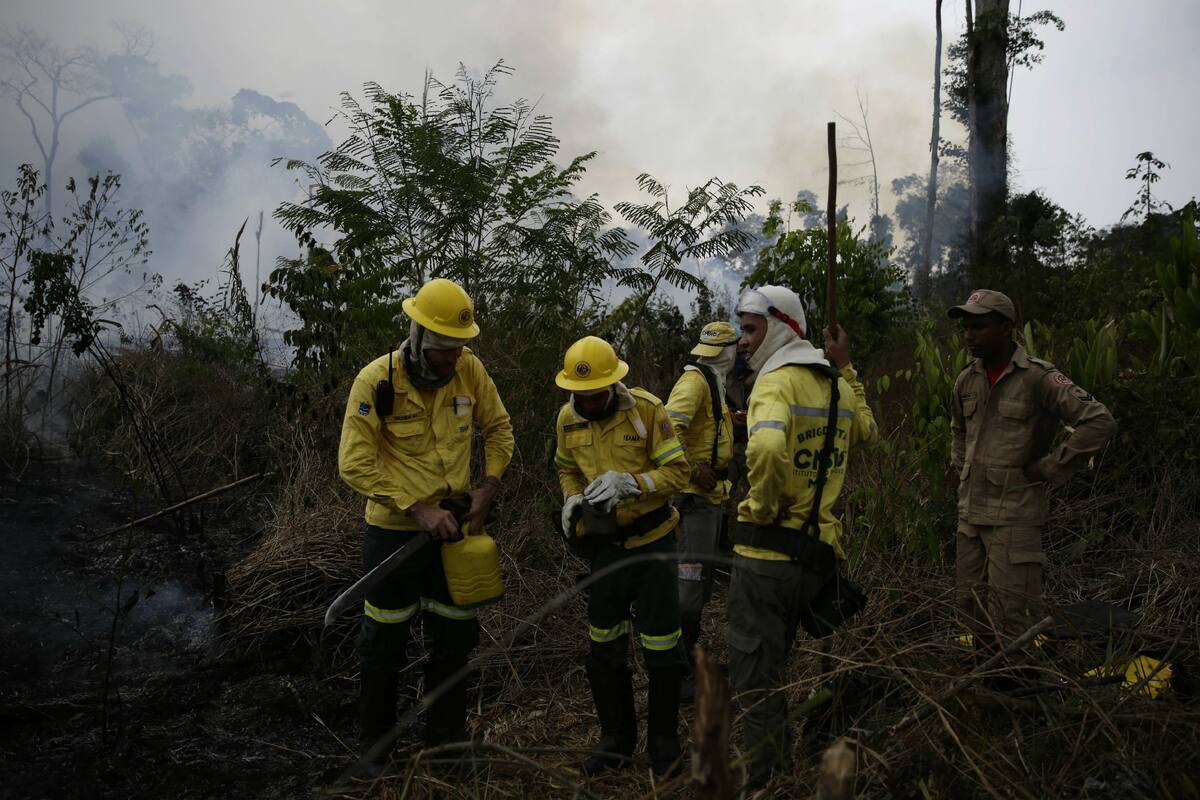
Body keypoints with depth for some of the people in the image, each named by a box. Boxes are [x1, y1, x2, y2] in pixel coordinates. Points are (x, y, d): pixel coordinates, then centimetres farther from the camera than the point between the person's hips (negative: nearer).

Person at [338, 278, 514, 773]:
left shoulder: (469, 370, -9)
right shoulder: (377, 381, -20)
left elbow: (498, 427, 7)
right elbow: (355, 465, -20)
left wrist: (488, 486, -5)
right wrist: (418, 509, -23)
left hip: (454, 527, 4)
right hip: (394, 532, -4)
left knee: (456, 637, 16)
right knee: (385, 644, 9)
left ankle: (446, 737, 37)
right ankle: (375, 747, 30)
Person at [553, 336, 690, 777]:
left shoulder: (647, 409, -17)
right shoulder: (568, 418, -3)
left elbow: (678, 472, -17)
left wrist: (627, 483, -31)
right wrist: (572, 499, -6)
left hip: (651, 540, -4)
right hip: (604, 543, 4)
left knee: (661, 649, 3)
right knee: (603, 650, 11)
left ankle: (663, 741, 24)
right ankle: (616, 739, 30)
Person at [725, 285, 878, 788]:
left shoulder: (776, 382, -14)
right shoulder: (837, 385, 11)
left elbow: (767, 450, -35)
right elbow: (866, 432, 32)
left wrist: (763, 507, -18)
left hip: (768, 551, -8)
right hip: (820, 551, 8)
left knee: (753, 678, 1)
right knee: (772, 669, 25)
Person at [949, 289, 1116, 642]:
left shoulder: (1038, 378, -12)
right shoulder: (967, 380, 8)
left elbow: (1099, 421, -16)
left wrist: (1049, 468, -14)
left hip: (1014, 513, -7)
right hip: (970, 510, 7)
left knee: (1008, 614, -5)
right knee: (970, 602, 13)